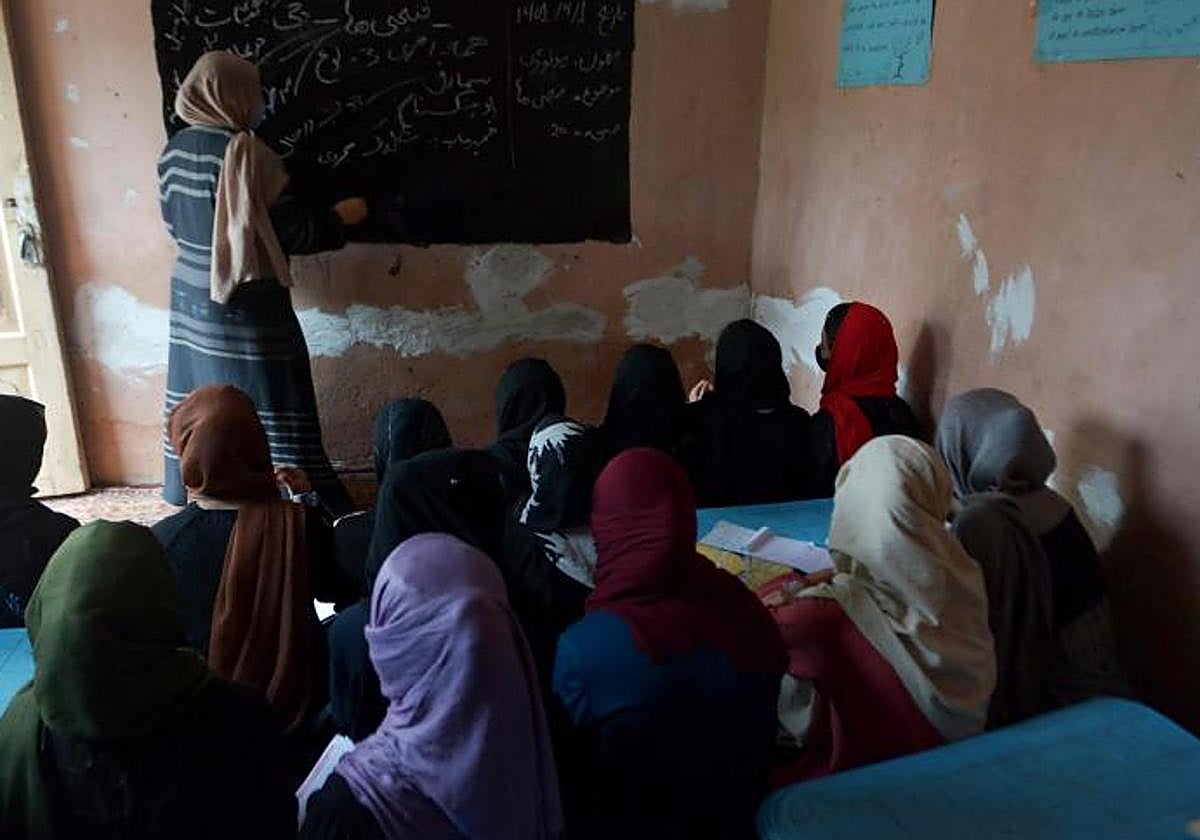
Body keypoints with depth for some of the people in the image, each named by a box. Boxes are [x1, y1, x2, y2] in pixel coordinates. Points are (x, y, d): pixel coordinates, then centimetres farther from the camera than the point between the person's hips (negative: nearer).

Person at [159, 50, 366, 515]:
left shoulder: (174, 150, 5)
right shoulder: (245, 152, -18)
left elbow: (174, 223, 15)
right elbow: (296, 231, -16)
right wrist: (340, 216, 0)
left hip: (192, 298, 8)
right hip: (246, 305, -7)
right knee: (271, 411, -1)